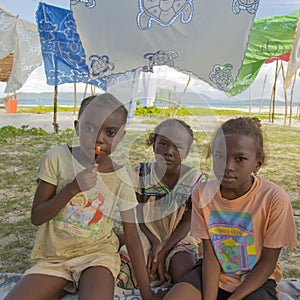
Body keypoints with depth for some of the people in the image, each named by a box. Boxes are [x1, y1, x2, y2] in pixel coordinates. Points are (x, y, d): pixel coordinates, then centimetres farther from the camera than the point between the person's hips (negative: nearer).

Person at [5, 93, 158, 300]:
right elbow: (36, 217, -8)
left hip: (97, 254, -1)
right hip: (53, 257, 2)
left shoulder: (121, 178, -9)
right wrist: (72, 188, -24)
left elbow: (132, 237, -5)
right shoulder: (57, 157, -10)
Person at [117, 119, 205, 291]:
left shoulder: (194, 178, -11)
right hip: (148, 236, 1)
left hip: (178, 238, -1)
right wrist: (156, 244, -21)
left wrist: (163, 251, -16)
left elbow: (187, 221, -7)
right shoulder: (139, 175, -10)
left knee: (184, 273, -30)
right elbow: (141, 219, -5)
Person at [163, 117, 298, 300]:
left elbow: (268, 262, -12)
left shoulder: (274, 198, -21)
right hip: (214, 275, 2)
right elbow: (210, 254, -7)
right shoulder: (202, 193, -12)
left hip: (256, 280, -1)